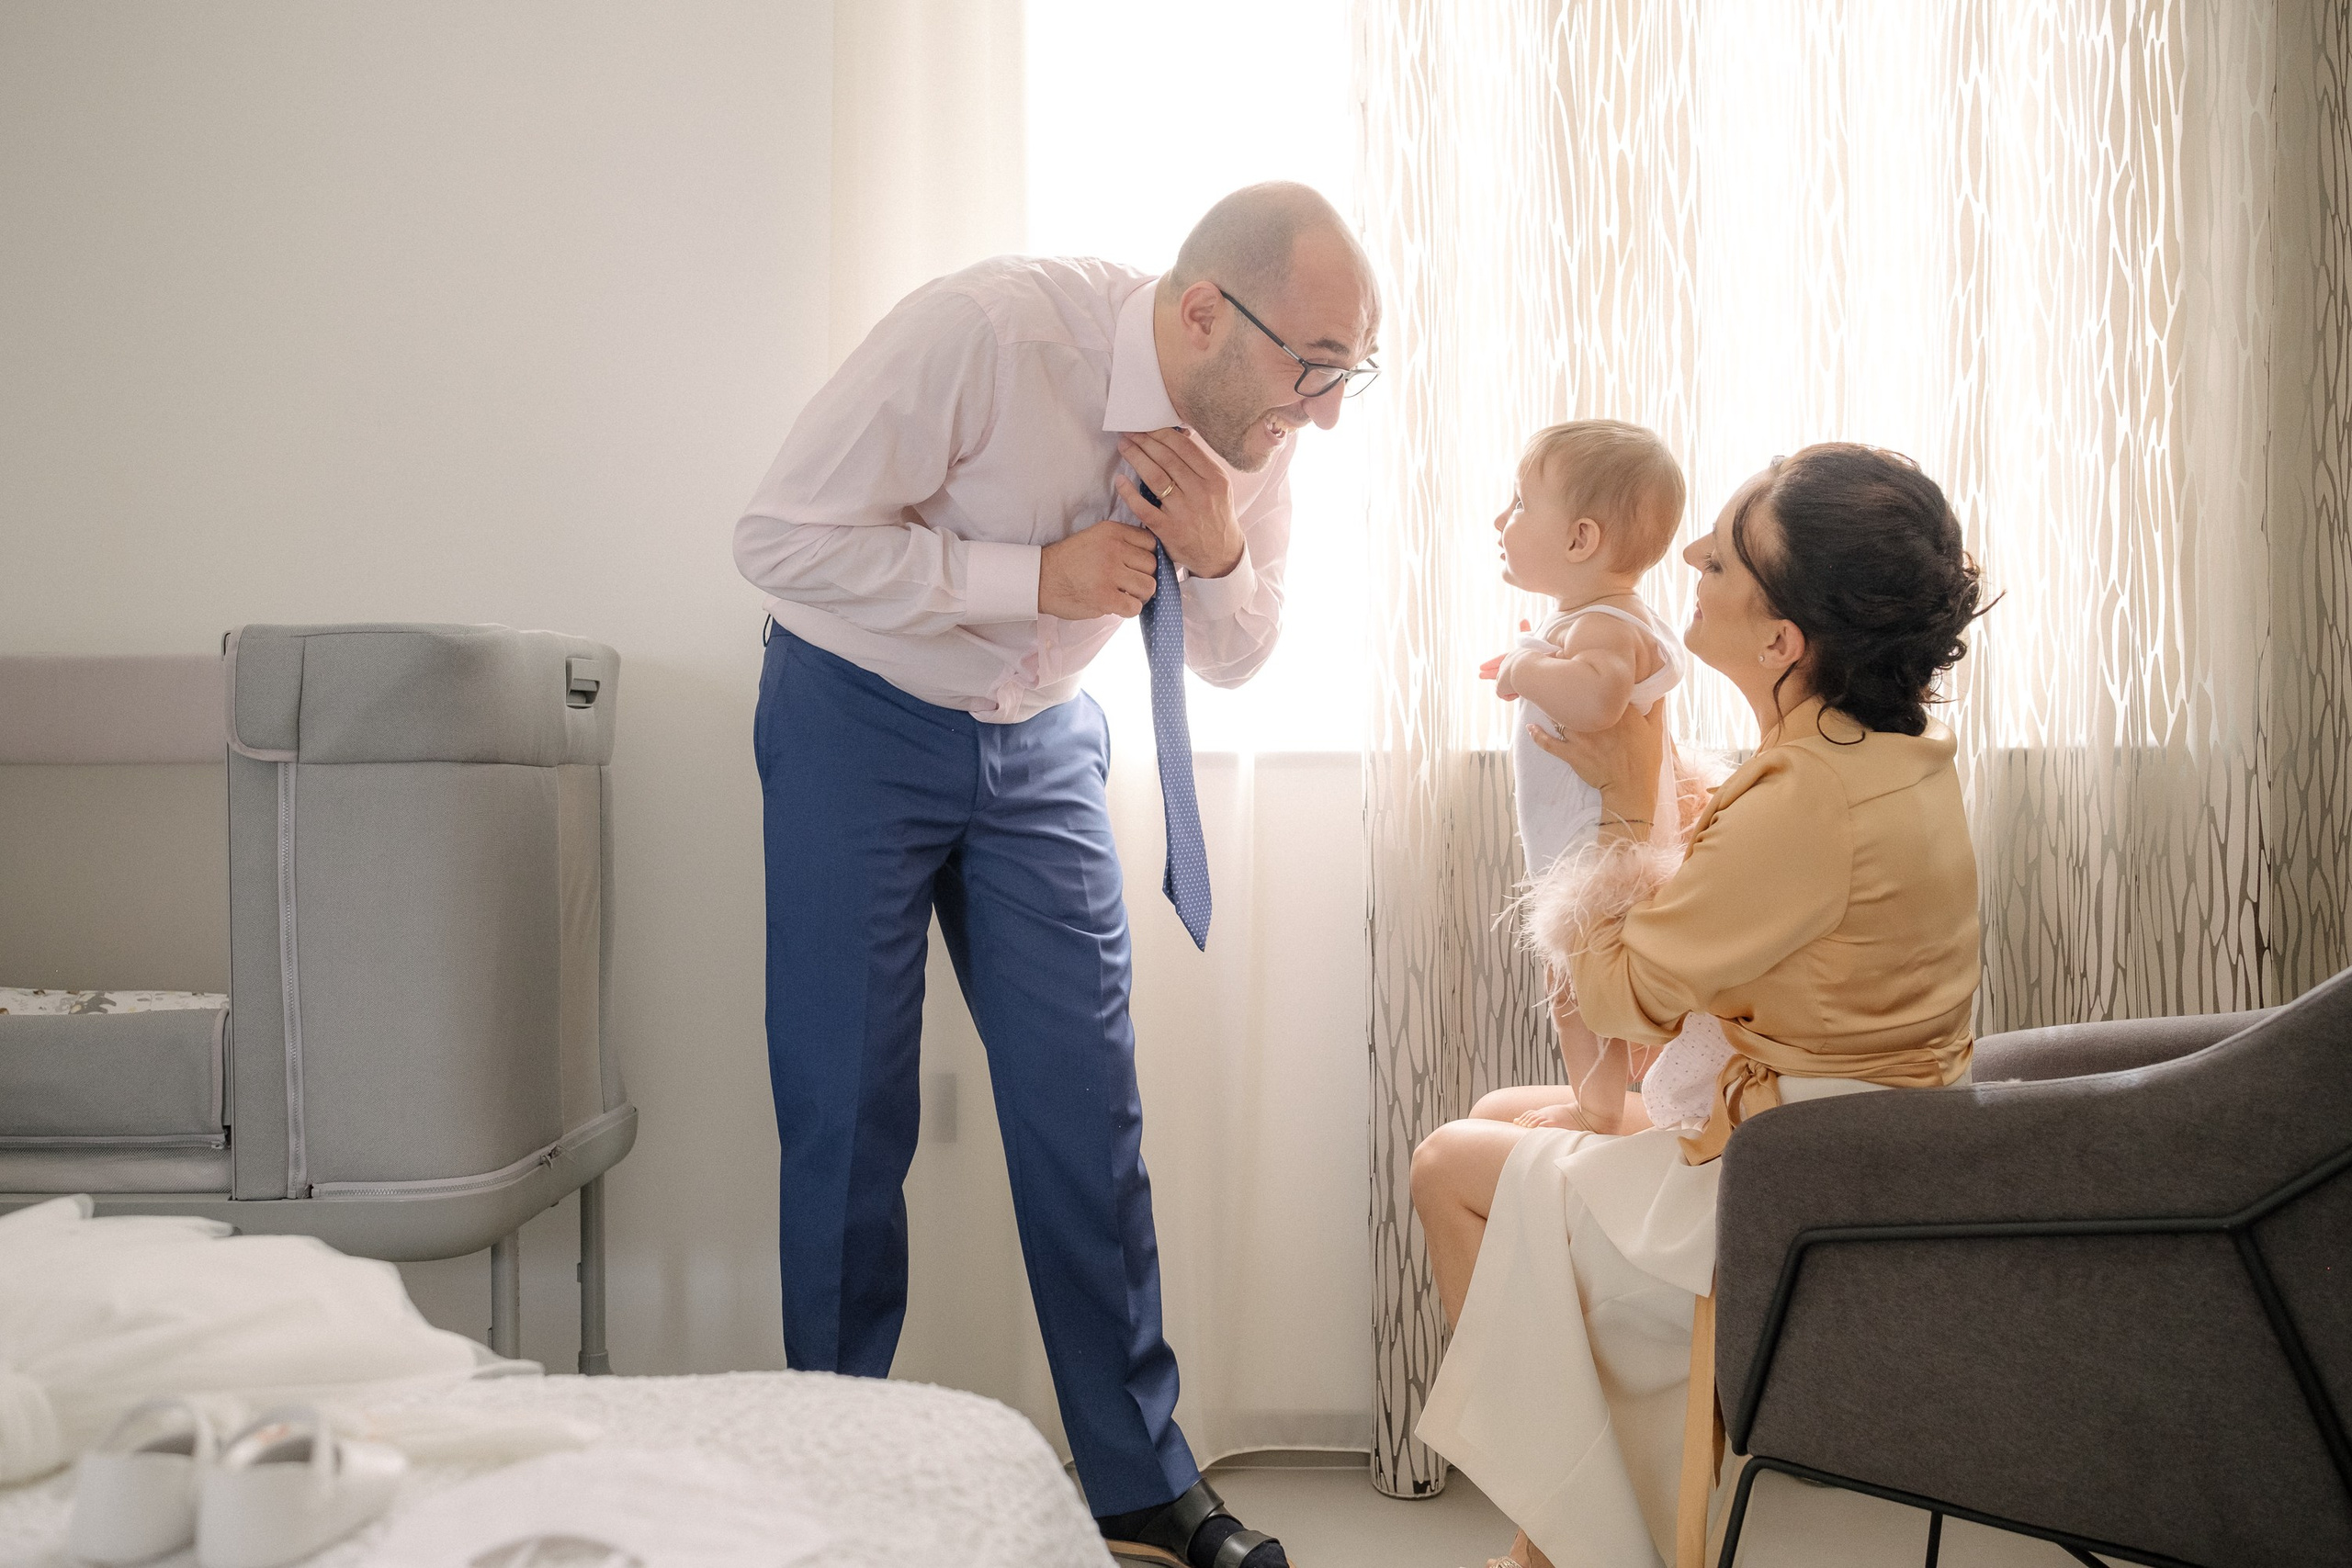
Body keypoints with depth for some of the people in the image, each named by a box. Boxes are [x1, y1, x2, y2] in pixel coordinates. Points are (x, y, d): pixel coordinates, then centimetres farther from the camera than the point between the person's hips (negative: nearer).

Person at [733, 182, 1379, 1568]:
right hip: (860, 722, -4)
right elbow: (782, 537, -25)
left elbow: (1237, 657, 2)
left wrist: (1219, 559, -22)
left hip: (1041, 741, 4)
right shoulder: (984, 332, -29)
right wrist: (1038, 576, -29)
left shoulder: (1257, 423, -12)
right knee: (849, 1115, -1)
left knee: (1088, 1106, 2)